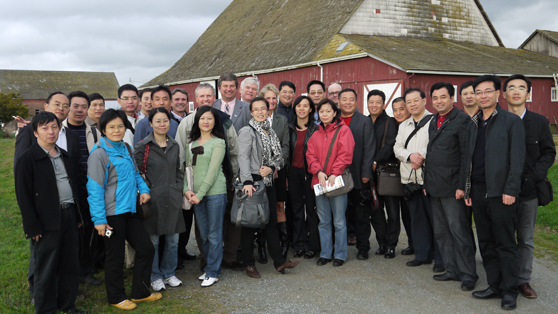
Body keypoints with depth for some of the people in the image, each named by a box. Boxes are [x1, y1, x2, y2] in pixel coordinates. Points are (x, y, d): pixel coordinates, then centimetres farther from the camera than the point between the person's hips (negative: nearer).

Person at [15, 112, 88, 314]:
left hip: (69, 216, 6)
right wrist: (33, 227, -13)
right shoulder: (28, 159, -7)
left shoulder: (66, 157, 13)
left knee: (70, 264, 14)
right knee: (46, 269, 4)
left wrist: (79, 214, 13)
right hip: (47, 221, -6)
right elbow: (23, 196, -10)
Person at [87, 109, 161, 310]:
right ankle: (116, 298, 28)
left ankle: (139, 293, 28)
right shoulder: (99, 153, -14)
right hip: (112, 214, -8)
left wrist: (143, 188, 0)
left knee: (146, 249, 12)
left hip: (129, 210, 8)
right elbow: (95, 188, -16)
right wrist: (99, 219, -18)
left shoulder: (125, 149, 9)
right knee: (115, 257, 7)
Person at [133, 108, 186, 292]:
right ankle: (155, 277, 20)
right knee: (153, 240, 4)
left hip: (173, 199, 4)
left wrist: (178, 189, 8)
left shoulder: (174, 145, 11)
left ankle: (169, 273, 26)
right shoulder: (143, 146, -5)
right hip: (153, 198, -4)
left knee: (173, 239, 9)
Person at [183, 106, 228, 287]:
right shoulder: (192, 143, 12)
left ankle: (212, 272, 10)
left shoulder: (218, 142, -4)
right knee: (203, 234, 11)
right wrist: (186, 189, -3)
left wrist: (200, 194, -12)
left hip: (215, 192, -5)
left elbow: (213, 171, -10)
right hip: (196, 194, 5)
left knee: (214, 234, 1)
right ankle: (211, 267, 26)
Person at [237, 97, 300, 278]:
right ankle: (249, 264, 12)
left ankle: (279, 261, 14)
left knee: (272, 221, 8)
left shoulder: (271, 132, 14)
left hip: (268, 180, 6)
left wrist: (271, 167, -7)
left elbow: (279, 155, 14)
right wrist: (247, 181, -25)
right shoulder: (247, 131, -5)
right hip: (252, 181, -6)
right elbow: (243, 157, -15)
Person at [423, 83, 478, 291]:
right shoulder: (434, 121, 15)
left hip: (453, 188, -8)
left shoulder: (462, 120, -9)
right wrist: (427, 182, 15)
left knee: (459, 231, -1)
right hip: (436, 188, 8)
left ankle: (468, 274, 10)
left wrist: (462, 186, -18)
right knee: (441, 232, 13)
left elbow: (467, 156, -14)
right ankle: (452, 270, 23)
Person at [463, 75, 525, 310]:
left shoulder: (511, 121, -3)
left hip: (500, 192, -6)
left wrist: (510, 190, -15)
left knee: (505, 244, 1)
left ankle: (509, 291, 12)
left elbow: (517, 159, -8)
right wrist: (467, 190, 13)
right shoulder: (473, 125, 15)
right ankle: (494, 286, 22)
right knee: (486, 243, 11)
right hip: (478, 192, 6)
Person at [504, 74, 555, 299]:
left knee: (526, 239, 8)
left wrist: (533, 176, -10)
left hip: (529, 189, 1)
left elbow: (549, 153, 5)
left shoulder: (539, 122, 5)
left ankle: (523, 279, 19)